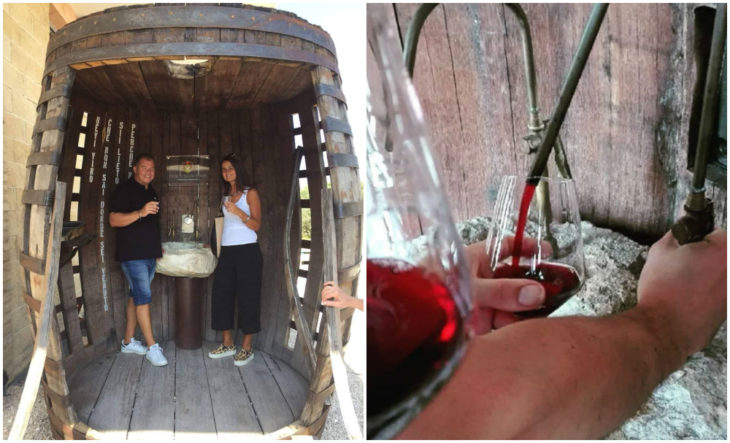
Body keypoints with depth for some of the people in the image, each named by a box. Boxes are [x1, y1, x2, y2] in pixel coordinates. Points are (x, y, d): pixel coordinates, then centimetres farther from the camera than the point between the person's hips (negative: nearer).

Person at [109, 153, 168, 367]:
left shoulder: (151, 192, 18)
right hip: (132, 254, -8)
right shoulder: (124, 190, -7)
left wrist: (158, 245, 21)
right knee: (143, 297, -11)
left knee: (136, 296, 12)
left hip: (149, 253, 8)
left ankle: (128, 341, 20)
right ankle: (152, 347, -8)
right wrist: (140, 212, -30)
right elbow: (114, 220, -18)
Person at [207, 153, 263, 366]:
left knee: (247, 297, -3)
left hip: (247, 252, -6)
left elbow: (256, 224, -9)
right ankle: (227, 344, 16)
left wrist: (238, 212, -23)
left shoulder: (250, 193, 0)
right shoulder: (226, 195, 16)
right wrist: (218, 246, 14)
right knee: (221, 295, 5)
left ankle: (247, 347, 4)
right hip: (227, 252, 6)